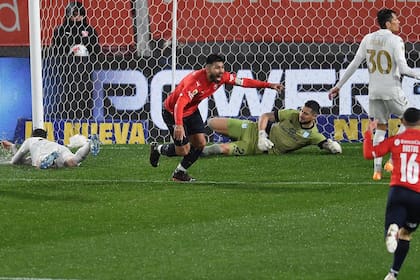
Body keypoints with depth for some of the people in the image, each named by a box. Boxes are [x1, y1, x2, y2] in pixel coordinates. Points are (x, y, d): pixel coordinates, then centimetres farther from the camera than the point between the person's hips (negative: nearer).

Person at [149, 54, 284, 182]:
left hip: (191, 111, 8)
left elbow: (243, 82, -4)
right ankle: (157, 149, 24)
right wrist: (178, 125, -57)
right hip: (173, 112, -8)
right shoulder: (196, 81, -37)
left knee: (200, 143, 1)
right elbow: (179, 104, -44)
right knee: (183, 150, -7)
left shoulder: (222, 77, -14)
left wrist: (269, 85, -6)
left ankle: (180, 173, 22)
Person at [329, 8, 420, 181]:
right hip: (392, 90, -5)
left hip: (374, 91, 5)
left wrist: (338, 85, 12)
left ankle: (377, 170, 7)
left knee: (380, 127, 15)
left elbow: (354, 64, 6)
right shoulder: (395, 40, -11)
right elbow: (403, 69, -18)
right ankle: (393, 160, 4)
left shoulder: (368, 39, 5)